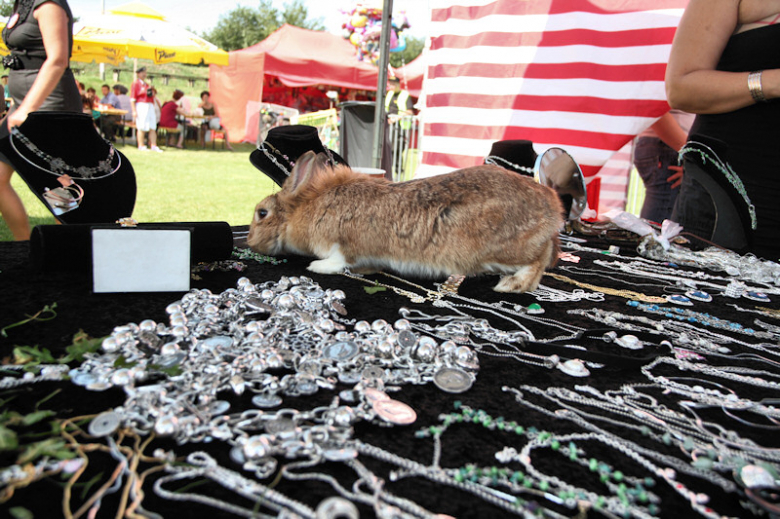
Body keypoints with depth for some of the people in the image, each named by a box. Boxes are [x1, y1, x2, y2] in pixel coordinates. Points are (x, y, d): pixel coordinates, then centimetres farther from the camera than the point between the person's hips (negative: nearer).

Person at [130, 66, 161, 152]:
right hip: (141, 106, -7)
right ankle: (141, 146, -1)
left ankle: (153, 146, 5)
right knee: (141, 128, -6)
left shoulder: (147, 85, 22)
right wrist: (134, 111, -13)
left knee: (153, 128, 3)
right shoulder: (135, 84, 0)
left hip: (150, 107, 7)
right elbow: (132, 98, -7)